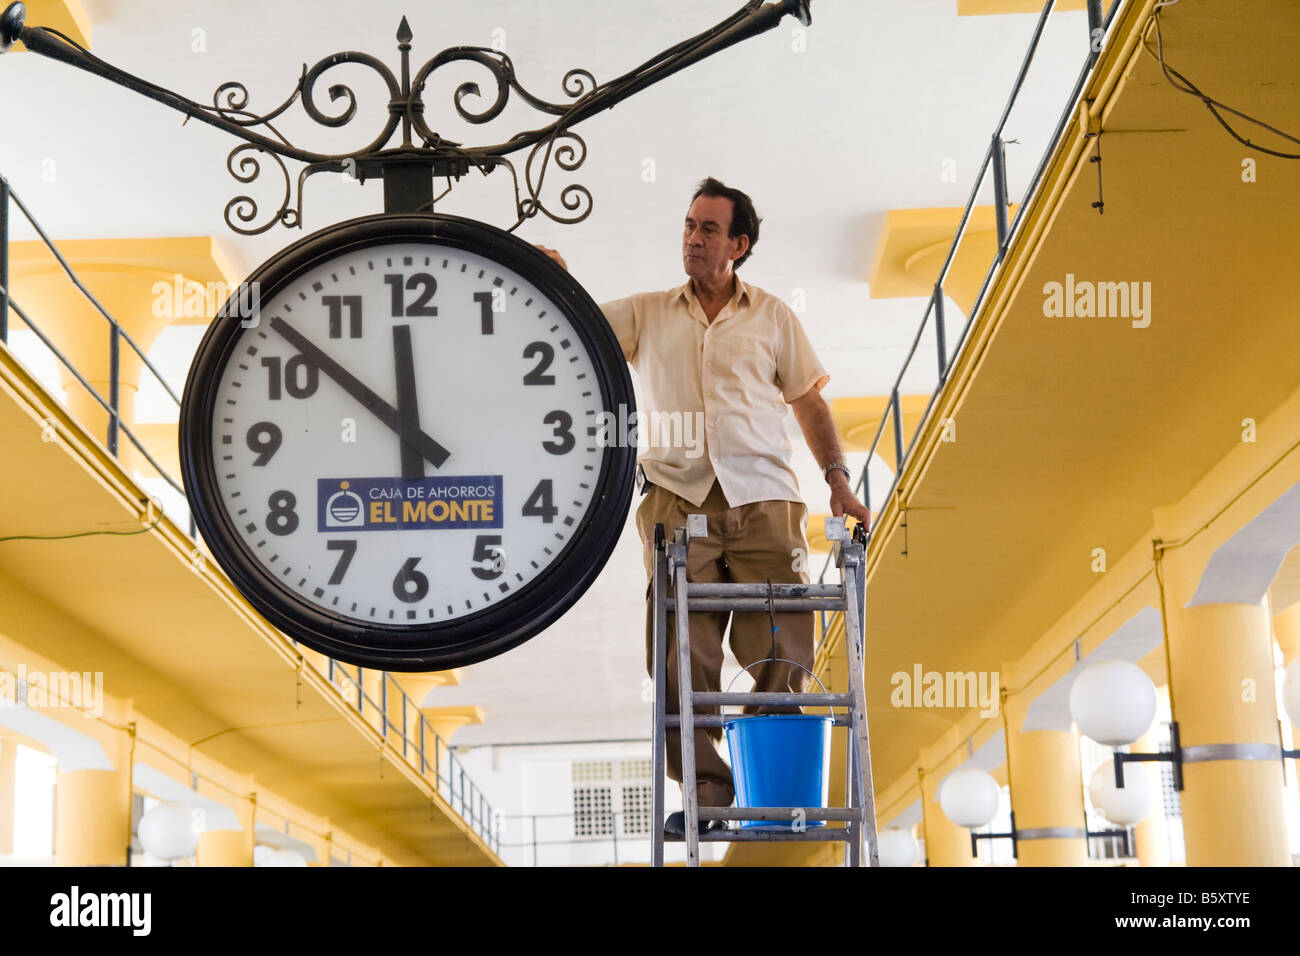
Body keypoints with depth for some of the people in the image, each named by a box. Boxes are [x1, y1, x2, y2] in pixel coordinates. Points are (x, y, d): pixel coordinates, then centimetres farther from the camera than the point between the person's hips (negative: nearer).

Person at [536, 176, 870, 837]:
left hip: (762, 498, 0)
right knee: (682, 655, -8)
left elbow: (809, 402, 19)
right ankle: (706, 789, -1)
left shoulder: (772, 317, 16)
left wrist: (837, 477, 8)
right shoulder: (647, 315, 18)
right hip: (677, 499, 0)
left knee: (779, 654, -7)